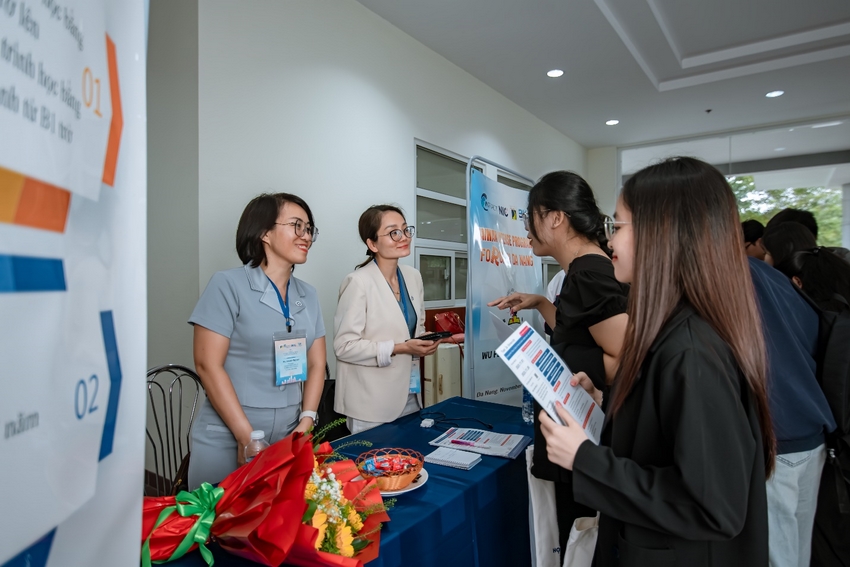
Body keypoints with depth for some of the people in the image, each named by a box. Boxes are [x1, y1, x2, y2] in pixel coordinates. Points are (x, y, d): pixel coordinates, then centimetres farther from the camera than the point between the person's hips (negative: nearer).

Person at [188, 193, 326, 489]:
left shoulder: (308, 295, 8)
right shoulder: (228, 284, -8)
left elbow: (316, 364, 8)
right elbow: (208, 365, -12)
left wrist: (305, 423, -5)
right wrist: (247, 437, -14)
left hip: (289, 439, 5)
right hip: (227, 440, -4)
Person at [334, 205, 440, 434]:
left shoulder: (413, 276, 4)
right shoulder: (358, 282, -17)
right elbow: (344, 346, -18)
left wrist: (424, 341, -4)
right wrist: (398, 348, -22)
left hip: (409, 395, 7)